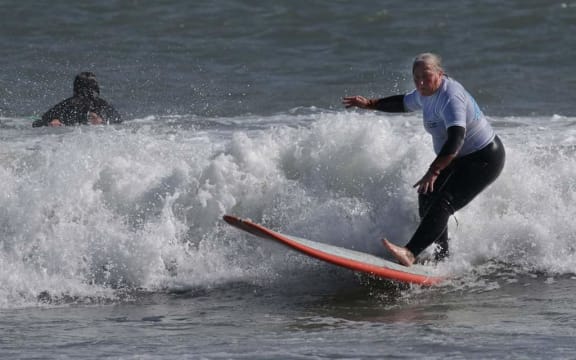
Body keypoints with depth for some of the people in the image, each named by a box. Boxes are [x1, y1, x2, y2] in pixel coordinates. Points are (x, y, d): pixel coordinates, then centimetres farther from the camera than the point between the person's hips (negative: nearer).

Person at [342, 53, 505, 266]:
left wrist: (434, 171, -50)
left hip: (484, 160, -11)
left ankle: (409, 253, -37)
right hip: (459, 159, 11)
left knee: (442, 205, -23)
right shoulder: (425, 94, 1)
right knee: (427, 199, 9)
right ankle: (441, 257, 15)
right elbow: (403, 103, 25)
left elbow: (456, 139, -42)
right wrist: (369, 104, 21)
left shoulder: (450, 98, -29)